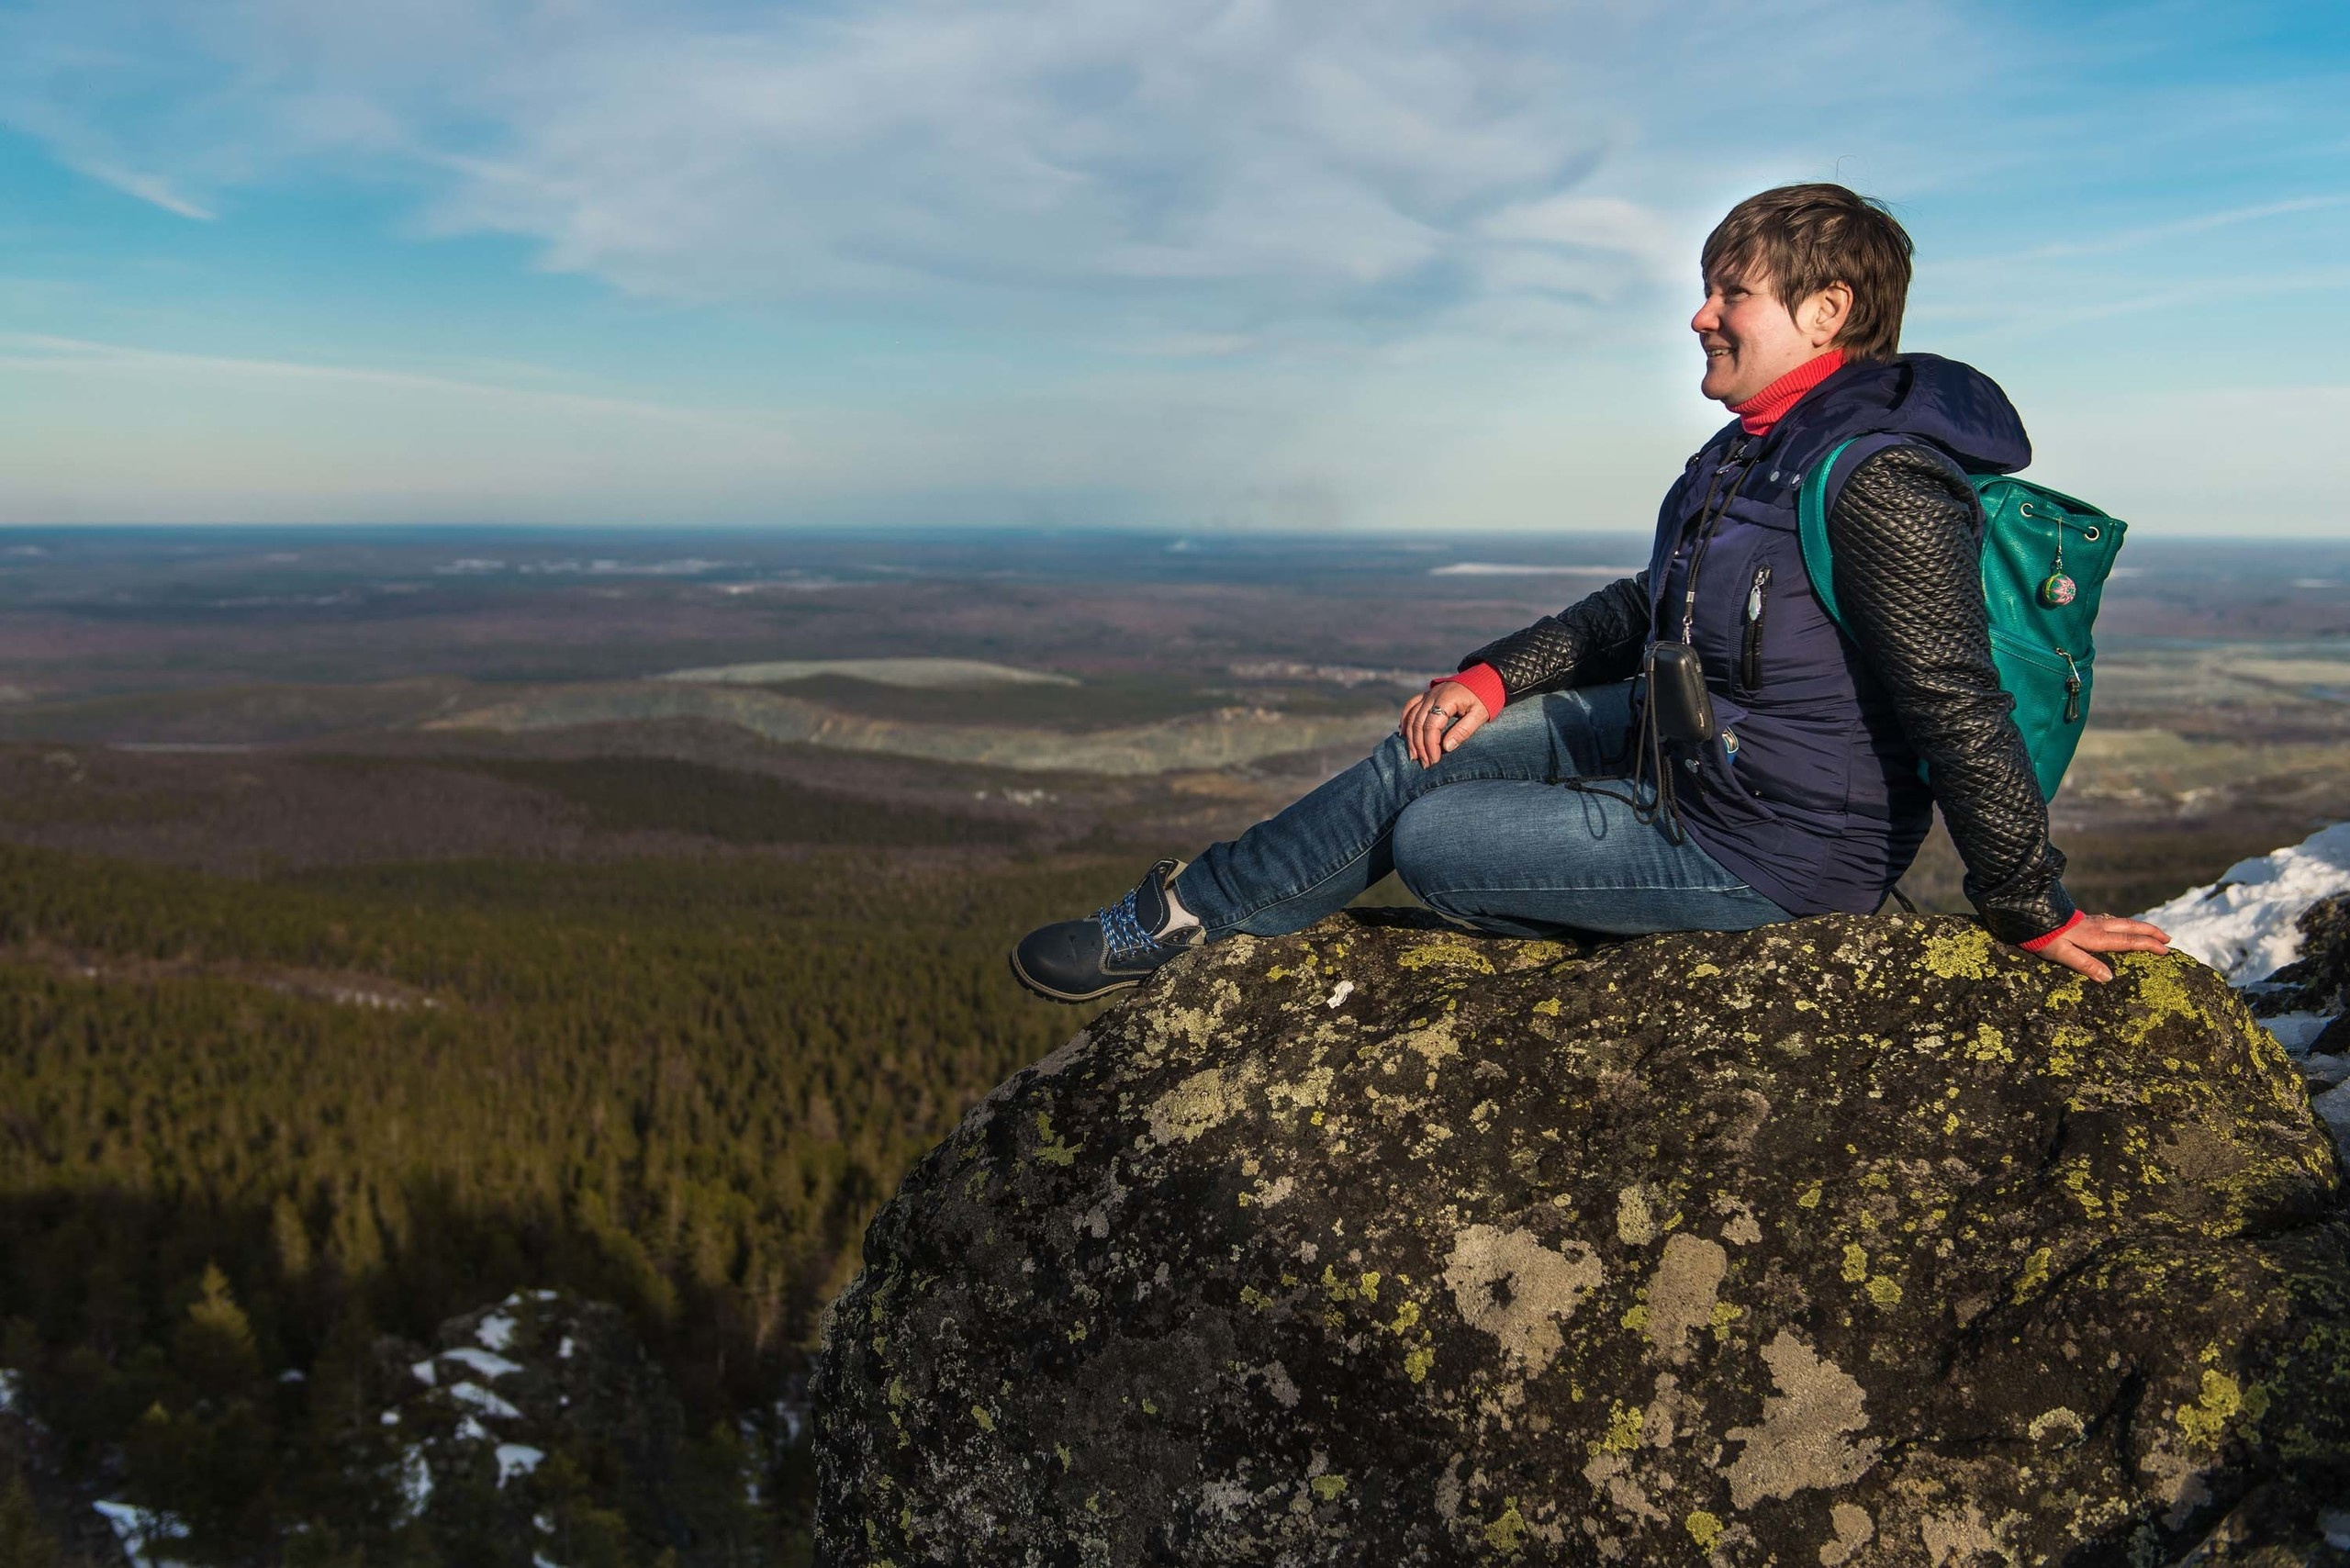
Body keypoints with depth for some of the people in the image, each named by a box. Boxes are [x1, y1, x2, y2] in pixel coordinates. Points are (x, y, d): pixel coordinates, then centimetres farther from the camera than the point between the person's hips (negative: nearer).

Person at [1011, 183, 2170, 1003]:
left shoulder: (1879, 482, -28)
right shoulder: (1762, 448, 6)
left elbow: (1958, 710, -27)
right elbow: (1647, 608, 16)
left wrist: (2032, 912, -22)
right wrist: (1492, 678, 9)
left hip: (1756, 852, -9)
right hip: (1690, 738, 10)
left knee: (1422, 837, -3)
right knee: (1424, 750, 6)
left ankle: (1185, 924, 17)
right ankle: (1192, 906, 18)